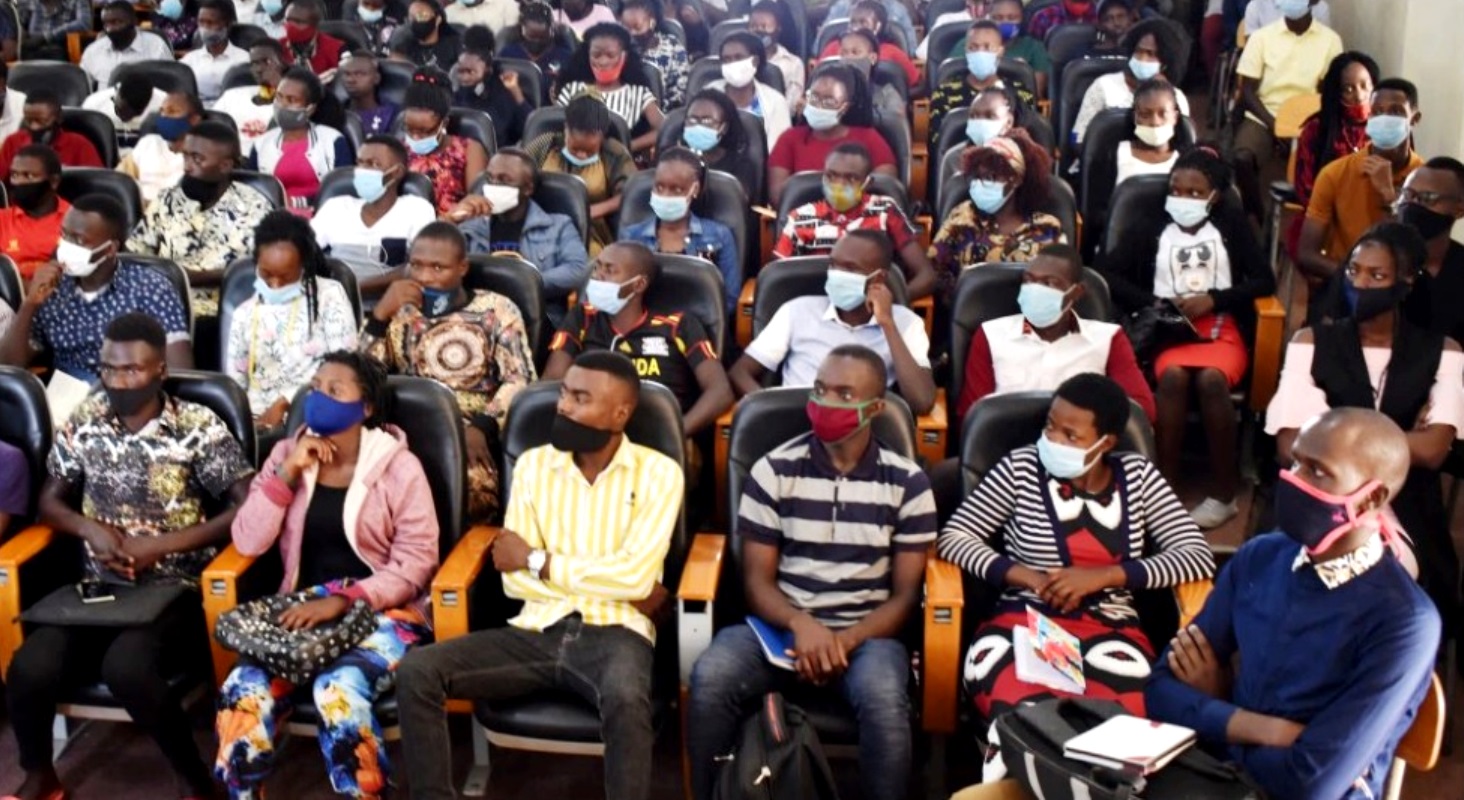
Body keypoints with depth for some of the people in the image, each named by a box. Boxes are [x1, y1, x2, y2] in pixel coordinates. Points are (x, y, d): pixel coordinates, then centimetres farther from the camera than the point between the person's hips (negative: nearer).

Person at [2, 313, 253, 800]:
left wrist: (162, 544, -17)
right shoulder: (83, 422, 4)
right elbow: (49, 501, 14)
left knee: (125, 666, -33)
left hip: (175, 591, -4)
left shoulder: (198, 427, -8)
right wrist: (90, 528, -9)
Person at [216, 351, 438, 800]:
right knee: (244, 689, -23)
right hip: (304, 607, 4)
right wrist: (289, 473, -10)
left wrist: (344, 601, -19)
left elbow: (416, 561, -8)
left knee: (339, 690, -32)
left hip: (381, 609, -3)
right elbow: (248, 543, 0)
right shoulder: (286, 453, 8)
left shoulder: (399, 466, -4)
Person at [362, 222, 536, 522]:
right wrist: (380, 314, -4)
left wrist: (481, 428, -19)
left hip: (471, 434, -2)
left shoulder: (496, 310, 9)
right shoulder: (400, 311, 18)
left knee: (471, 486, -35)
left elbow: (520, 381, -2)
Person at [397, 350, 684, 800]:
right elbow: (515, 579, 1)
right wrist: (614, 585, -6)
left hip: (613, 633, -4)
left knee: (625, 701, -38)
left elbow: (635, 575, -13)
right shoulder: (533, 465, 10)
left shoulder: (659, 473, 1)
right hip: (538, 631, 4)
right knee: (416, 672, -18)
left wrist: (538, 560, -6)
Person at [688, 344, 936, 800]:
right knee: (710, 678, -29)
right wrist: (800, 625, -19)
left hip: (865, 632, -1)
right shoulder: (774, 471, 3)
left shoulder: (907, 483, 2)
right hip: (783, 624, 1)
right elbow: (757, 580, 2)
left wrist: (846, 640, -16)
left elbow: (906, 594, 2)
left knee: (883, 697, -35)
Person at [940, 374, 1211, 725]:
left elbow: (1197, 556, 1)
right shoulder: (1021, 467, 4)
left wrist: (1103, 576, -12)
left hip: (1109, 629, 1)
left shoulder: (1138, 475, 8)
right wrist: (1027, 576, -14)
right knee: (1019, 705, -35)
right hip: (1022, 620, -1)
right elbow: (953, 537, 2)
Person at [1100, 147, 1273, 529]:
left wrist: (1213, 300, -8)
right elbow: (1107, 271, 4)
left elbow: (1265, 280, 5)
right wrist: (1154, 302, -8)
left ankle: (1224, 492, -21)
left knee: (1211, 379, -32)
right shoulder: (1151, 225, 13)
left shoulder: (1233, 225, 12)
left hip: (1222, 327, 0)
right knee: (1173, 376, -33)